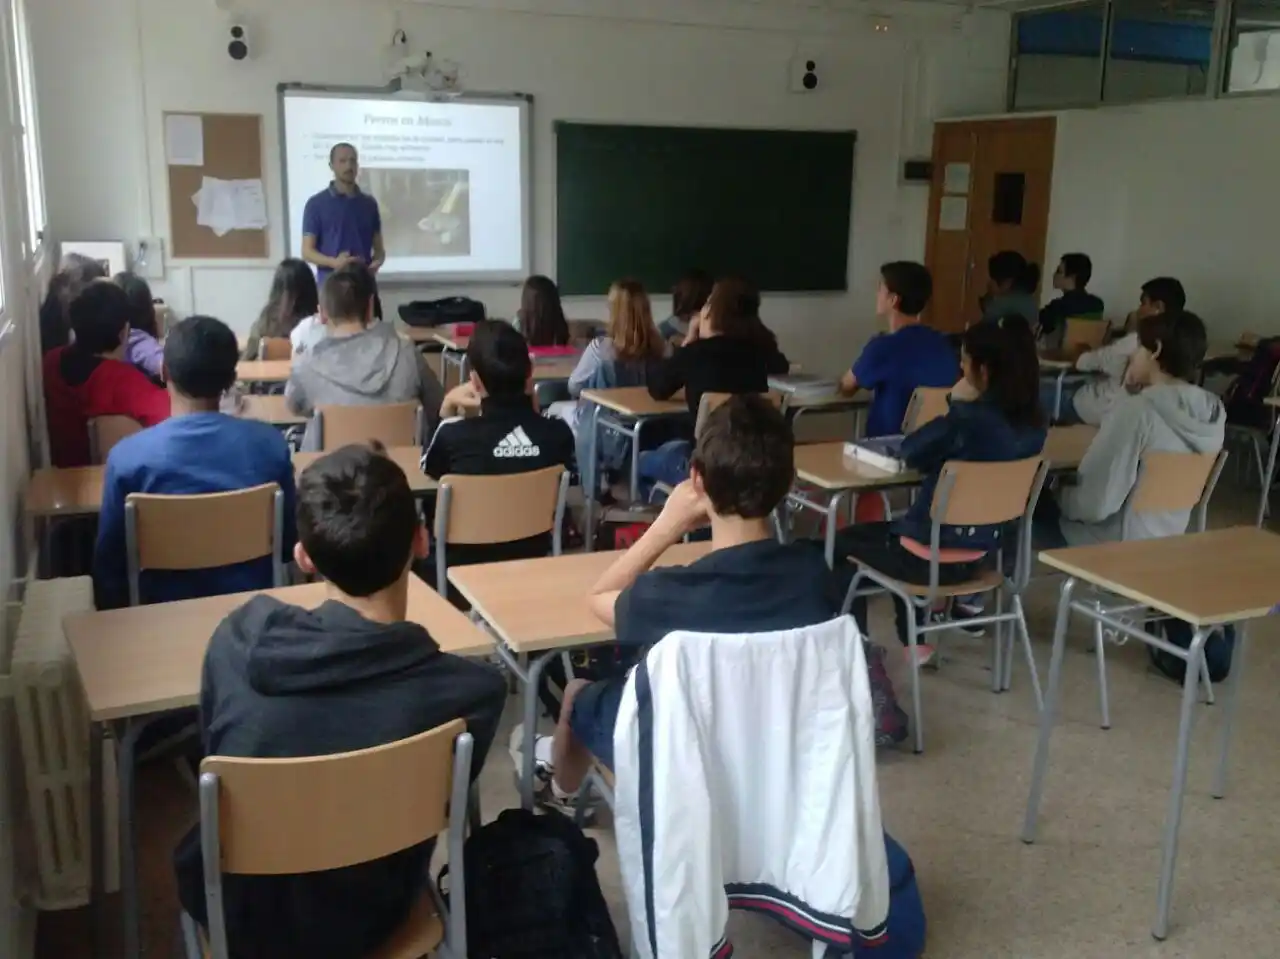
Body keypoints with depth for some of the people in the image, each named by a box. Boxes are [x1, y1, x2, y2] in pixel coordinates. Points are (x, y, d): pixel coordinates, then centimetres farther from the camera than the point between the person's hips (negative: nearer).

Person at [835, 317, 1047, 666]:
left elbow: (910, 451, -9)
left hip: (932, 556, -7)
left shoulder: (969, 420, -27)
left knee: (844, 542, 19)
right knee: (894, 528, 35)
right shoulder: (1033, 425, -3)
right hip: (977, 553, 7)